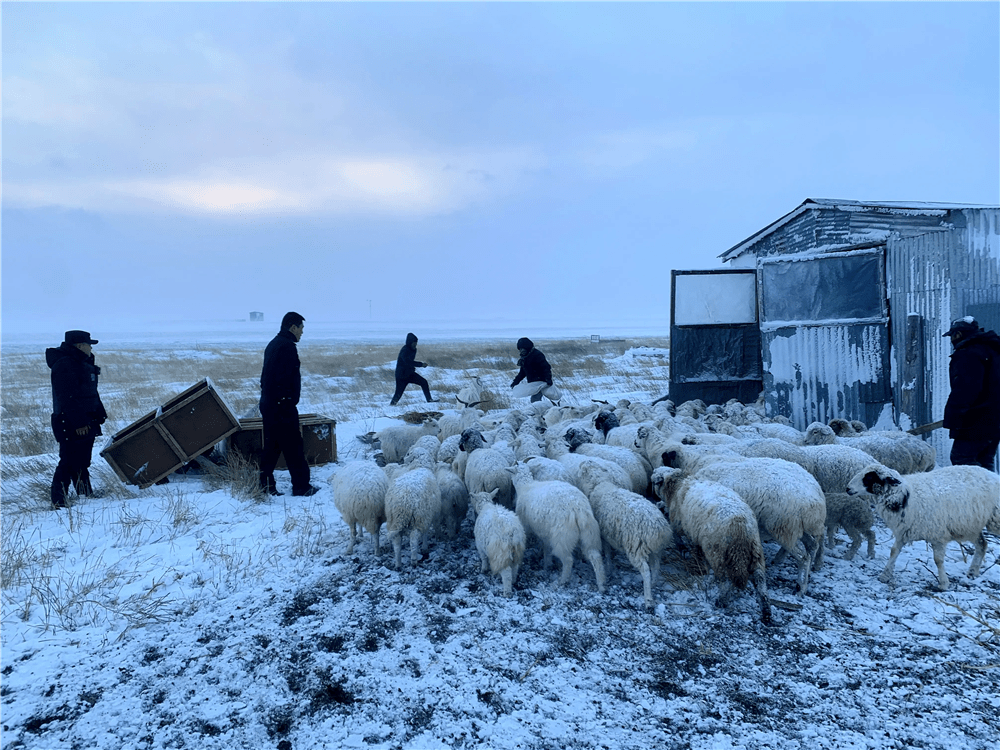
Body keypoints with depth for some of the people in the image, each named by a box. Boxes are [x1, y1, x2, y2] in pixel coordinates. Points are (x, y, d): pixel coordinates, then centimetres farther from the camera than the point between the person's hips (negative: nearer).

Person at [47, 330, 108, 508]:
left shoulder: (82, 363, 16)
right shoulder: (65, 365, -17)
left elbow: (91, 393, 23)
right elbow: (68, 397, -24)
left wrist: (100, 414, 20)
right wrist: (78, 423, -26)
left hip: (85, 422, 10)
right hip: (71, 425, -10)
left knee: (82, 462, 17)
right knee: (69, 463, -8)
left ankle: (86, 494, 25)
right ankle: (59, 501, -3)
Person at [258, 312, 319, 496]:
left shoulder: (273, 344, 17)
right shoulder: (287, 346, -15)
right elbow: (286, 379, -22)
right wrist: (289, 403, -21)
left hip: (268, 404, 10)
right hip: (283, 405, -10)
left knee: (271, 446, 13)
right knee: (294, 447, -2)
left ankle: (266, 486, 16)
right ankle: (301, 486, 4)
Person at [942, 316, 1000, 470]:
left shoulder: (967, 354, -14)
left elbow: (963, 390, -22)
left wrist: (952, 418, -21)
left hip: (977, 422, -10)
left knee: (960, 458, -10)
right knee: (984, 462, 14)